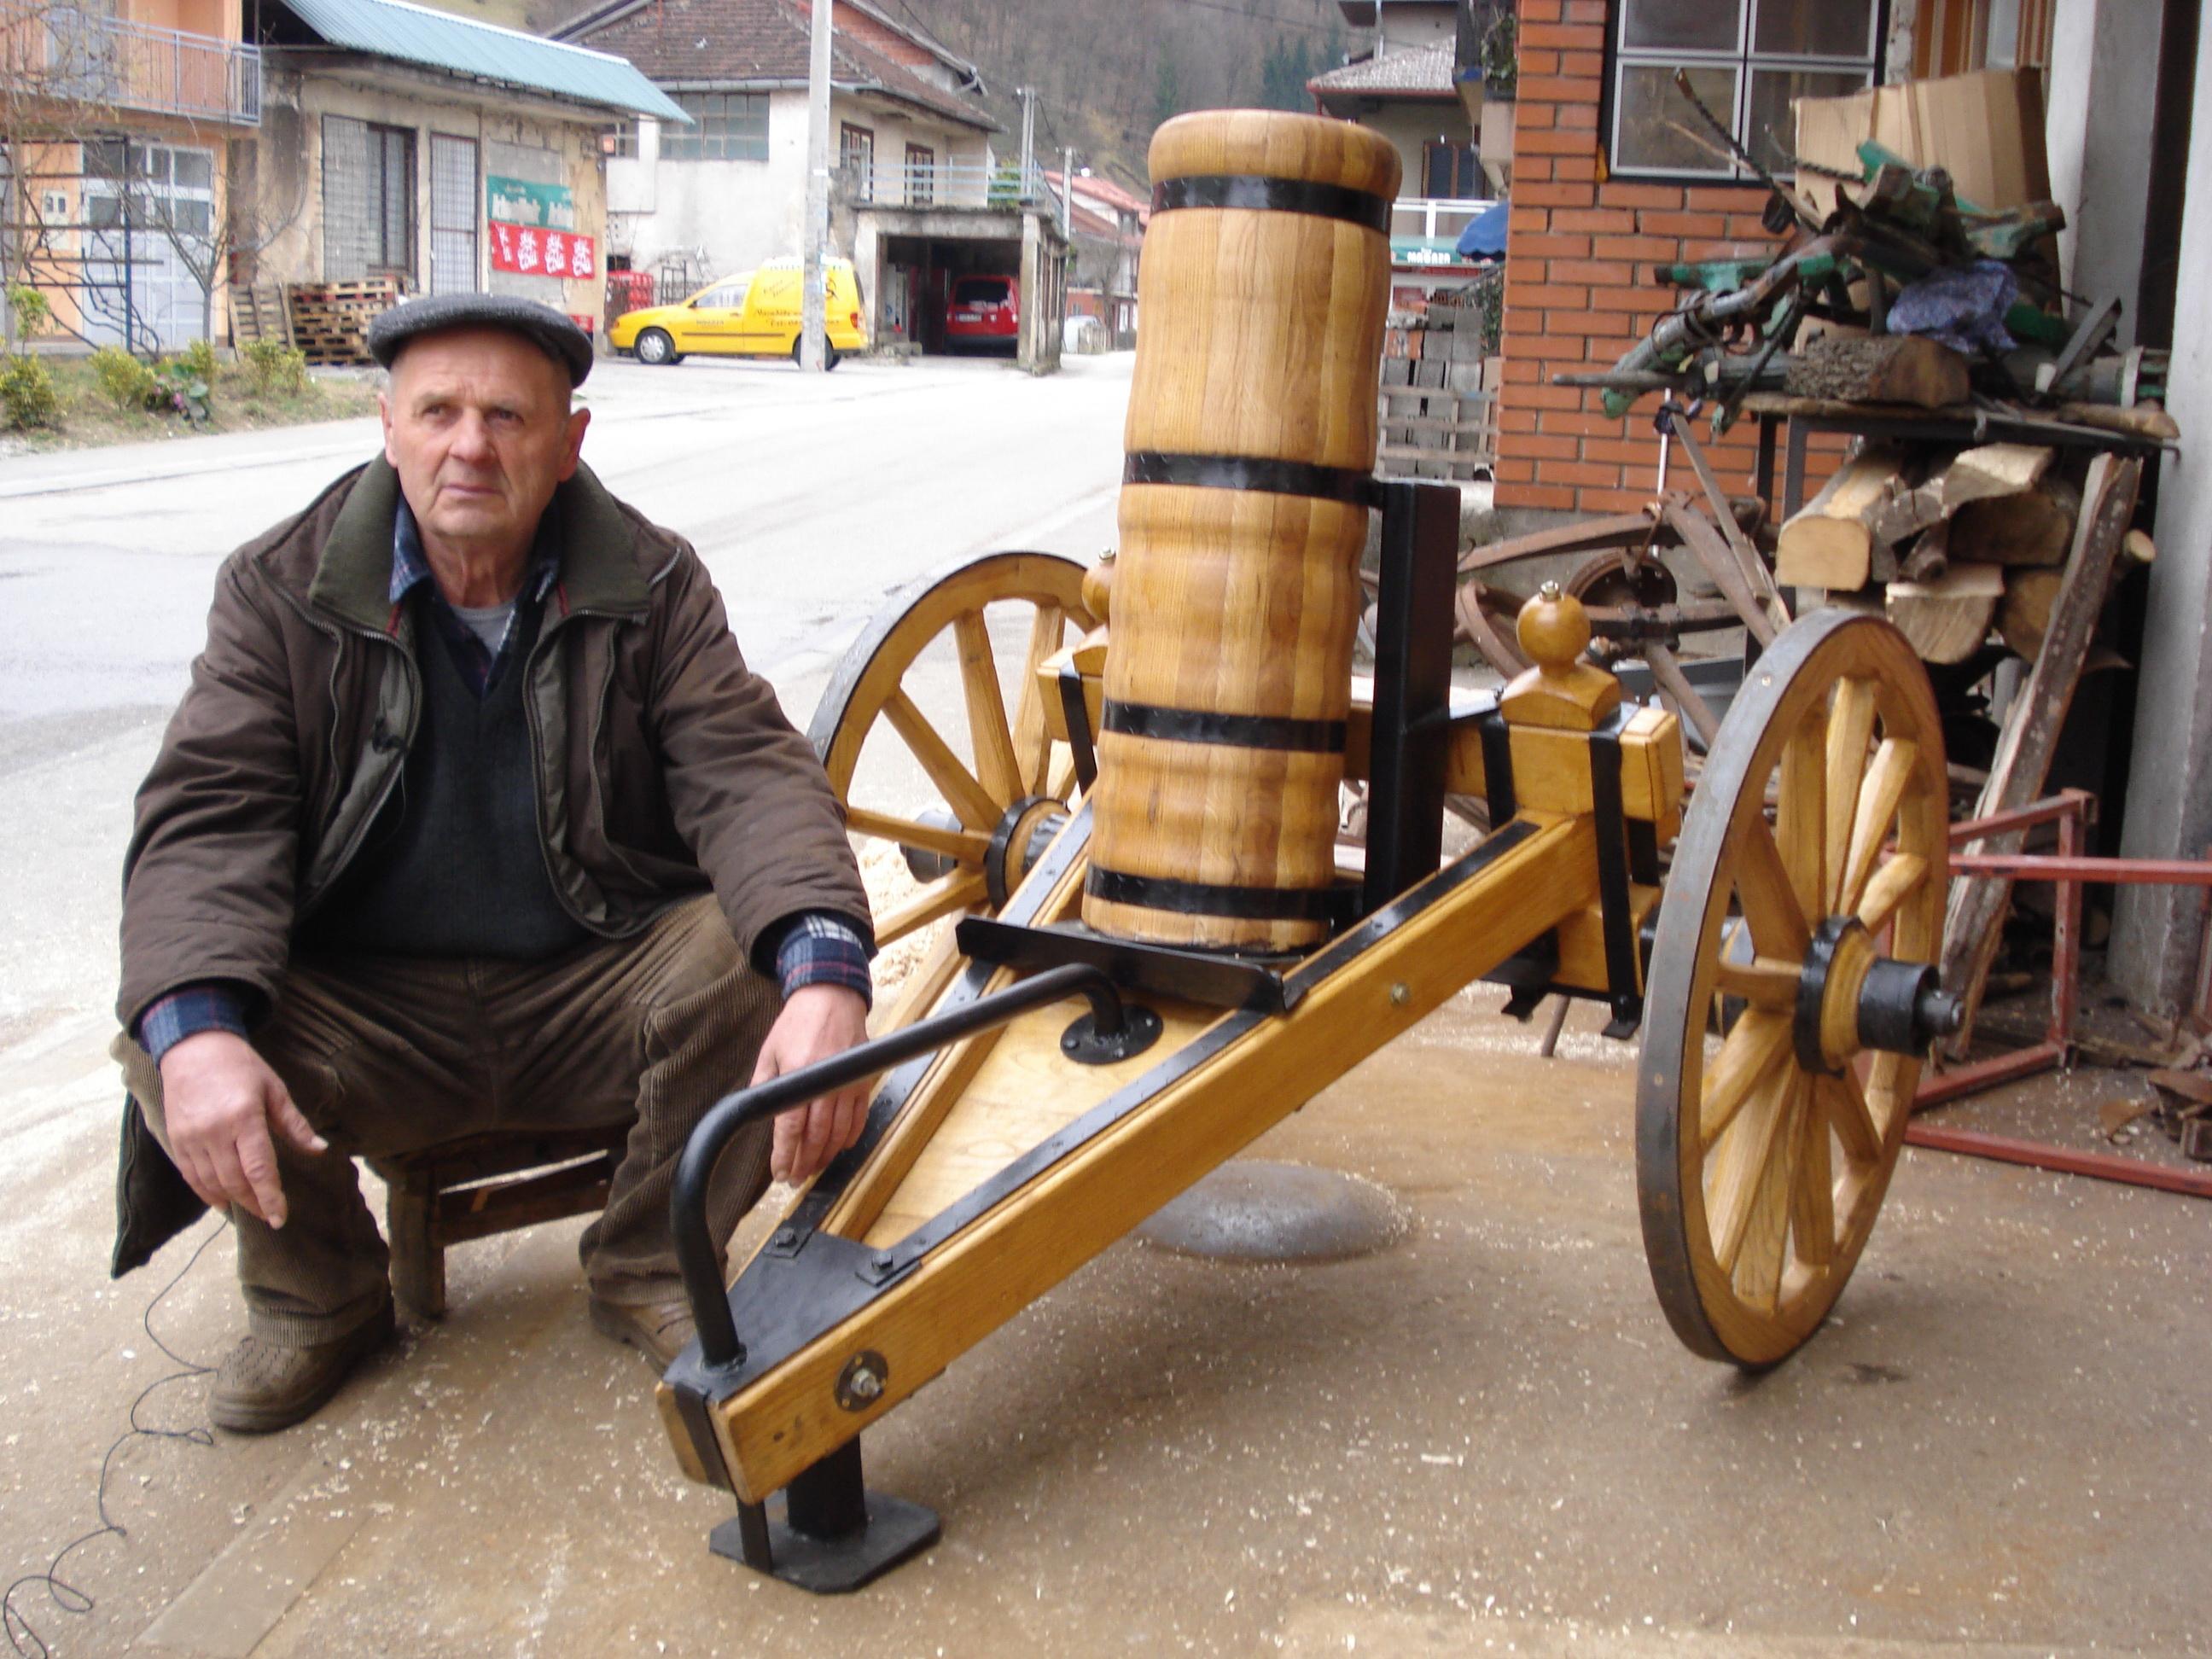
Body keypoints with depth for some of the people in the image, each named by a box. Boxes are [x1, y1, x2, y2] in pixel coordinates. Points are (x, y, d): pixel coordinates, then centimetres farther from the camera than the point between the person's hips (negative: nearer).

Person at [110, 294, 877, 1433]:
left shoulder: (651, 585, -3)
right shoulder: (282, 590, -3)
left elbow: (746, 773, -14)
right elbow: (209, 813, -11)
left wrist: (825, 973, -36)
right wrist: (195, 1029, -32)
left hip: (598, 999, 0)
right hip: (370, 1018, 0)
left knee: (755, 956, -29)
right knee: (163, 1038, -27)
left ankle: (648, 1273, 0)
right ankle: (319, 1296, 7)